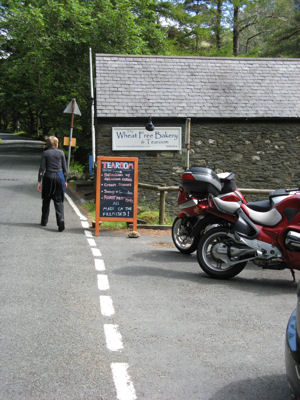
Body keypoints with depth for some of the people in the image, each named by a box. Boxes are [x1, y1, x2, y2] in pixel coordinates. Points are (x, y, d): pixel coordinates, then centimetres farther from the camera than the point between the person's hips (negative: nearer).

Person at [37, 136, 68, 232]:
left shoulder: (45, 153, -2)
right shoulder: (61, 153, 2)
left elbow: (42, 168, -4)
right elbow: (64, 168, 4)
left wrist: (39, 181, 0)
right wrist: (65, 180, 12)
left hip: (48, 177, 0)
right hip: (59, 176, 0)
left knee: (46, 200, 14)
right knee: (58, 200, 3)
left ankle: (44, 221, 22)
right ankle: (61, 220, -16)